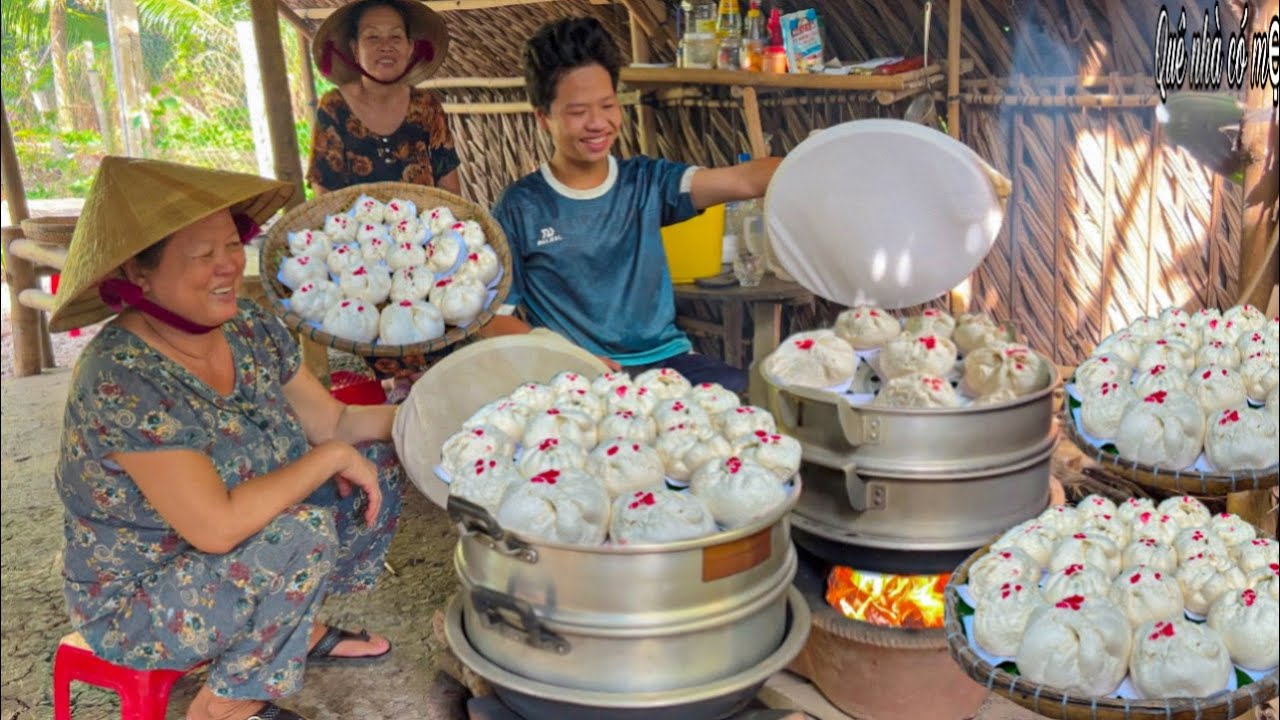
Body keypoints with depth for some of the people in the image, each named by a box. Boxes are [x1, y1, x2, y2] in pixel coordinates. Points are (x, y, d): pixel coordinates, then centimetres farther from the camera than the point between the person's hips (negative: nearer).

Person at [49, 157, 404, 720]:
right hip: (135, 601, -8)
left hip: (238, 556, 8)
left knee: (379, 459, 1)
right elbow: (219, 525, -36)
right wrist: (334, 457, -26)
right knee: (303, 532, -30)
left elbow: (333, 423, -1)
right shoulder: (121, 380, -31)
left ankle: (299, 628, 14)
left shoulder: (248, 325, -8)